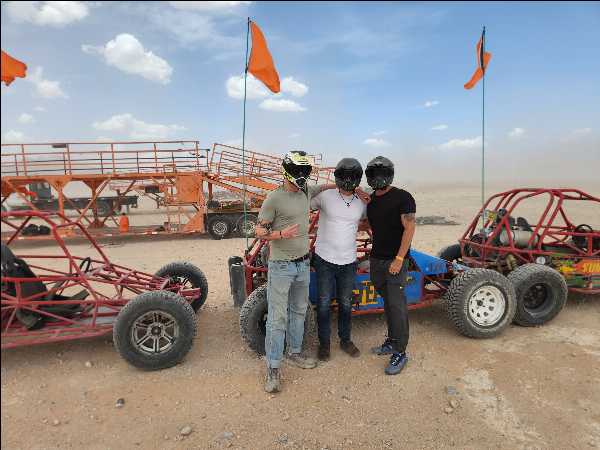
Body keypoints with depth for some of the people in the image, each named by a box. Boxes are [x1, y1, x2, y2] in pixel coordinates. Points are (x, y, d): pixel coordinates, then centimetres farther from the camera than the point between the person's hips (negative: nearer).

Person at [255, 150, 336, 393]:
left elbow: (321, 187, 30)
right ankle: (273, 368, 11)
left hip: (303, 263, 7)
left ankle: (294, 352, 36)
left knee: (298, 311, 19)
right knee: (278, 318, -2)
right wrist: (281, 234, -29)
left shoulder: (306, 191, 5)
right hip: (281, 266, -7)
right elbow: (260, 231, -12)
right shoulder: (274, 198, -15)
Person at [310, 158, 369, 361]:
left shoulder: (362, 202, 3)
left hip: (348, 262, 3)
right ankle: (324, 343, 26)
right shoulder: (324, 196, -9)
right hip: (325, 260, -3)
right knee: (324, 304, 8)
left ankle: (345, 340, 35)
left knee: (345, 304, 16)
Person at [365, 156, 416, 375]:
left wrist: (399, 259, -17)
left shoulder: (402, 197, -9)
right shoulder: (370, 200, 11)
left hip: (395, 260, -6)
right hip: (376, 259, 6)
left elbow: (409, 228, -13)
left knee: (396, 305, -3)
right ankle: (392, 341, 28)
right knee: (387, 302, 15)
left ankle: (400, 353, 7)